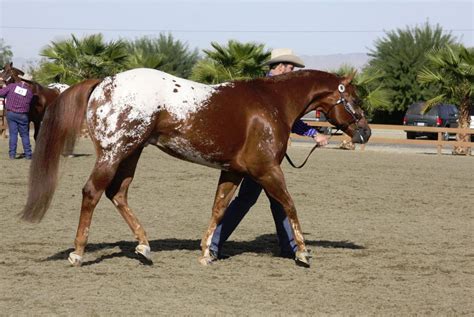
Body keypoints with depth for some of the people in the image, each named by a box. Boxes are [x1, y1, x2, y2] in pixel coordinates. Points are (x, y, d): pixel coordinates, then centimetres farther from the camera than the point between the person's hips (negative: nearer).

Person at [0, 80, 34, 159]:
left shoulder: (12, 86, -7)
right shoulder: (30, 92, -6)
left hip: (10, 113, 1)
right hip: (22, 116, -1)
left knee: (13, 133, 7)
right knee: (24, 135, 11)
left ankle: (12, 154, 5)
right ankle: (28, 154, 13)